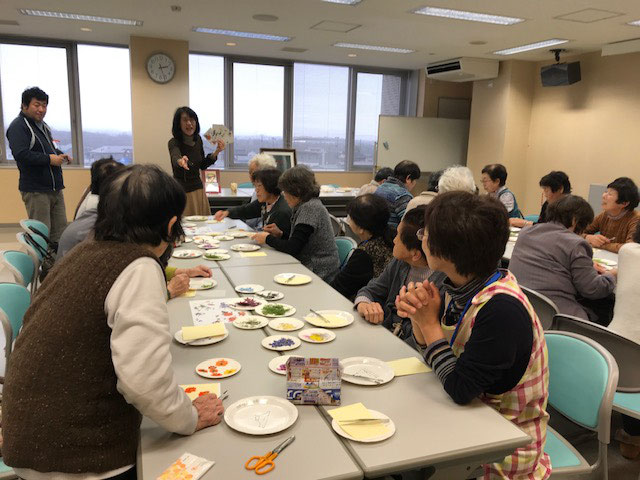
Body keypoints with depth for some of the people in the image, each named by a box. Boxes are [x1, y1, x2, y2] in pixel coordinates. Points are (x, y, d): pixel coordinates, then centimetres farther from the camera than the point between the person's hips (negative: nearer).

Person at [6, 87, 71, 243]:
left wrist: (61, 154, 12)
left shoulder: (42, 125, 19)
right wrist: (49, 159, -22)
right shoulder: (18, 126, -9)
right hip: (36, 190, -9)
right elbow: (21, 154, -22)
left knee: (60, 230, 9)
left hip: (55, 188, 9)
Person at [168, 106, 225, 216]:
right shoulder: (174, 143, -14)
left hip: (198, 188, 5)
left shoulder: (198, 139, 3)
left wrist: (216, 152, -1)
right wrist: (180, 161, -59)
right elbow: (175, 157, -36)